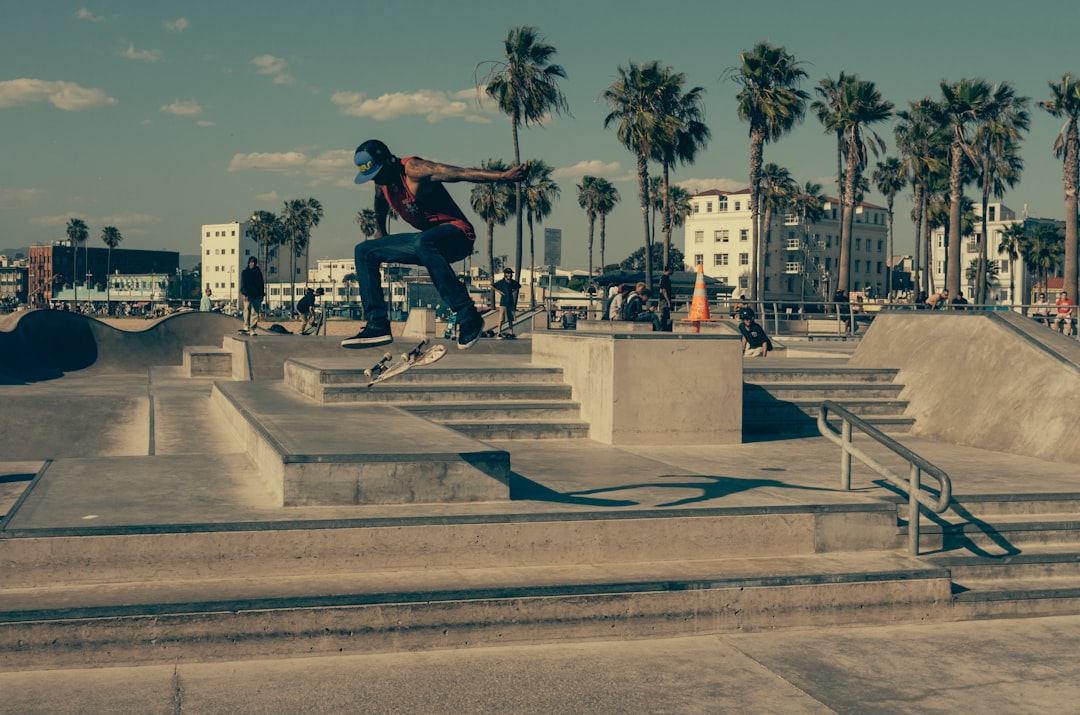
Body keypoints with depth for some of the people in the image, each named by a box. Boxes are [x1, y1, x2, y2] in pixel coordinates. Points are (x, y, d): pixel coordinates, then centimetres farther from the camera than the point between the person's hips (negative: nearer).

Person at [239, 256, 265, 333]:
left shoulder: (258, 273, 14)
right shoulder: (245, 272, 5)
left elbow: (262, 284, 17)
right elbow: (243, 284, -2)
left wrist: (262, 295, 9)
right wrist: (245, 294, -13)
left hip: (257, 296, 3)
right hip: (248, 295, -3)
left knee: (255, 313, -1)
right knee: (247, 312, -7)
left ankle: (252, 328, 2)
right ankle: (246, 328, -7)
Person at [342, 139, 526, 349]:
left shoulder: (414, 169, -20)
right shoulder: (382, 179, 5)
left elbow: (460, 173, -32)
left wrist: (504, 176, -41)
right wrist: (380, 231, 42)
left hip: (456, 234, -9)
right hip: (426, 241, 9)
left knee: (422, 243, -42)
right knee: (364, 252, 6)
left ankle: (468, 316, -38)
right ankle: (378, 325, -1)